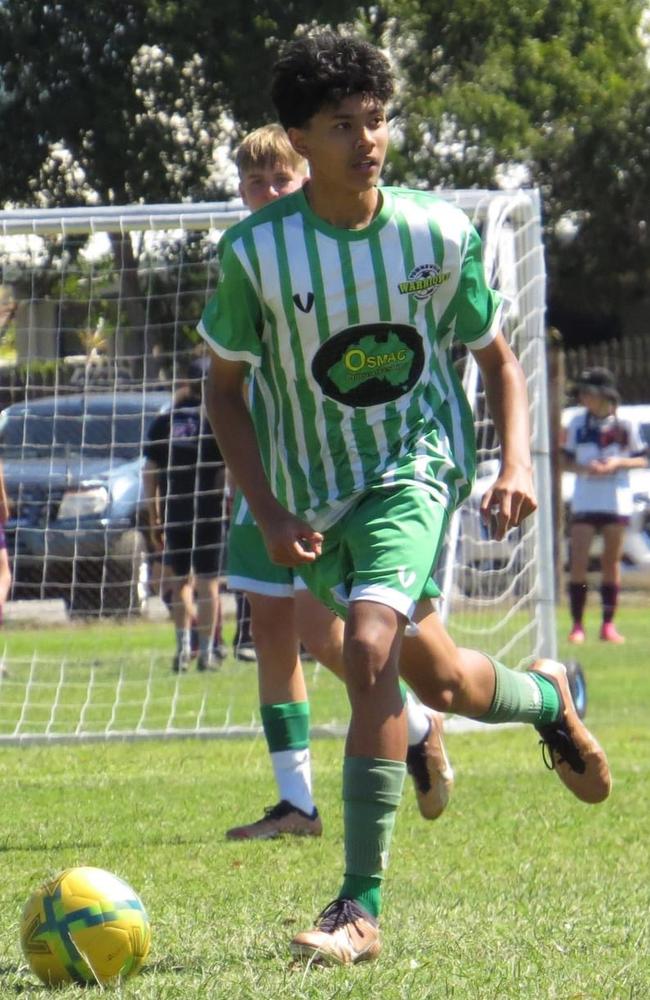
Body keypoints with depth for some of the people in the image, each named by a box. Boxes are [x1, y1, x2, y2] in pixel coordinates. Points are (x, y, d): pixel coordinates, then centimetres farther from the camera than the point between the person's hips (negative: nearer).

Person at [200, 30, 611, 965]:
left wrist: (517, 466, -10)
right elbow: (225, 386, 0)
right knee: (440, 683, 16)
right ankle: (546, 697, 55)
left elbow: (496, 358, 5)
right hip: (315, 493, 2)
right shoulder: (257, 250, -12)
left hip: (416, 466, -2)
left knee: (370, 650, -26)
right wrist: (268, 511, -11)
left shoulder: (439, 233, -10)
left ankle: (361, 907, -19)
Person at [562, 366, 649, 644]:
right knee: (578, 563, -7)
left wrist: (619, 463, -13)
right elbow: (565, 461, 8)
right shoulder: (578, 423, 5)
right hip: (584, 503, 1)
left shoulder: (625, 425, 0)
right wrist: (584, 467, -12)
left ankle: (608, 624, 11)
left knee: (611, 563, 5)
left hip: (616, 503, -1)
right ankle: (577, 625, -4)